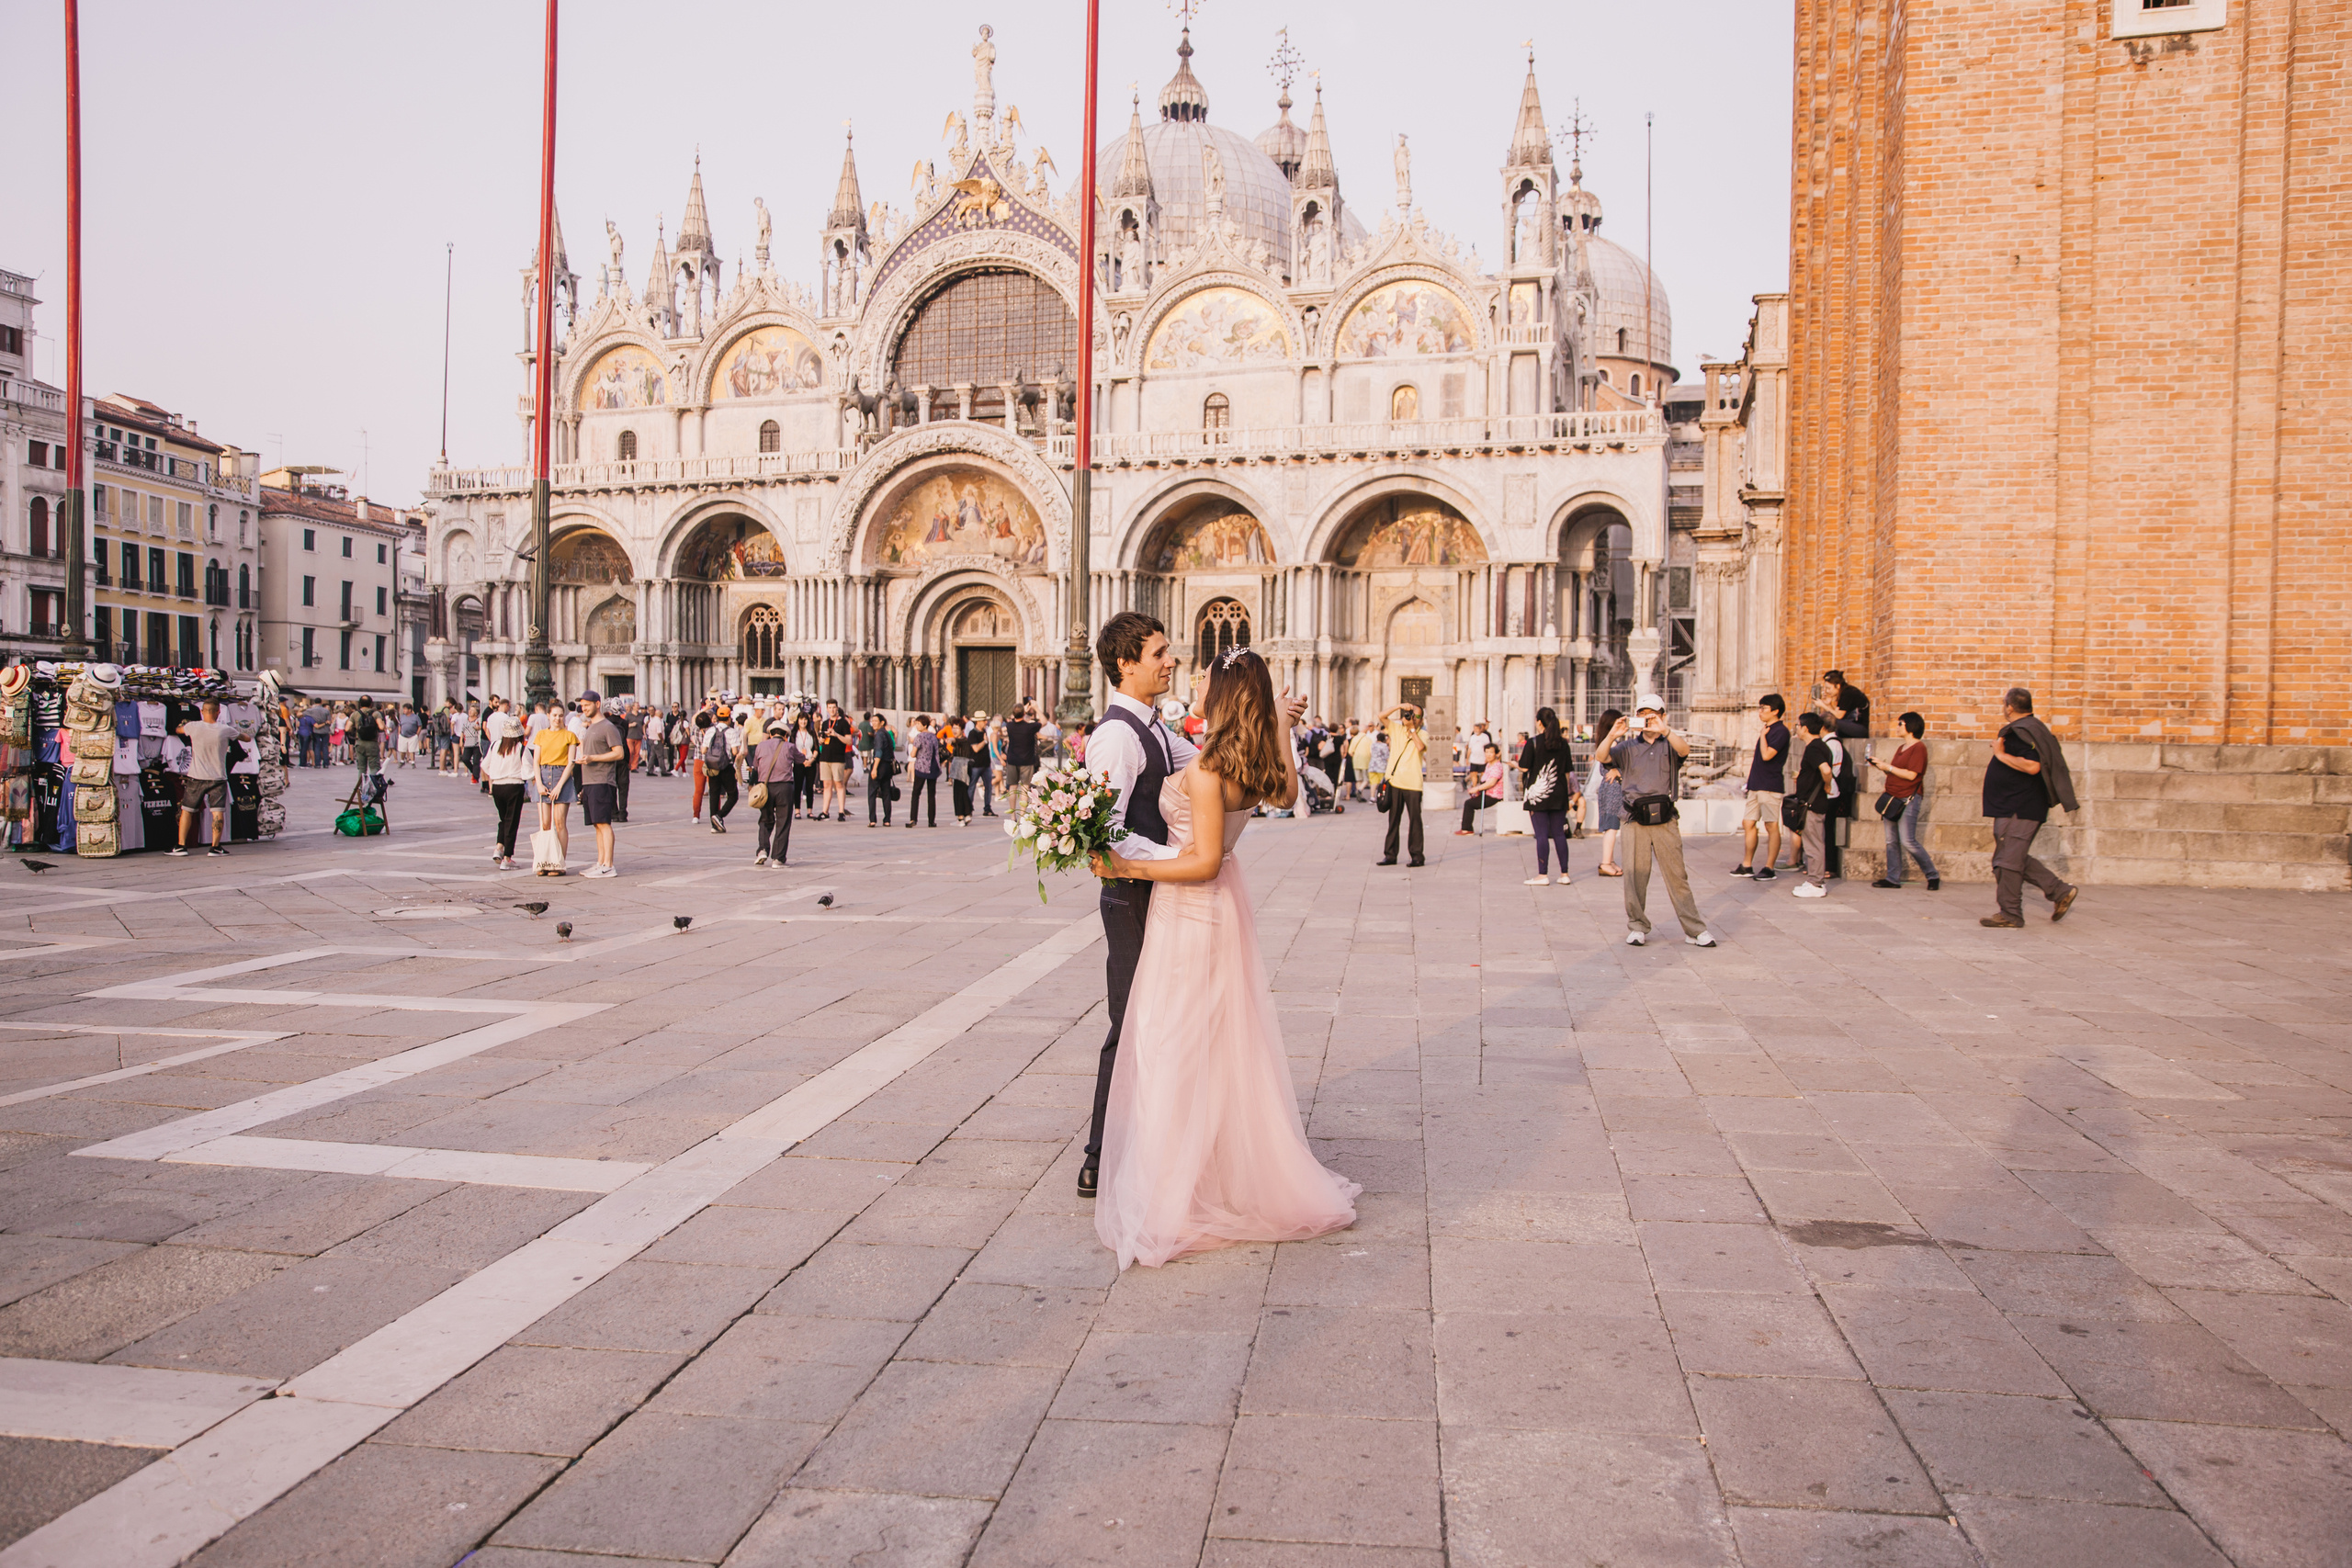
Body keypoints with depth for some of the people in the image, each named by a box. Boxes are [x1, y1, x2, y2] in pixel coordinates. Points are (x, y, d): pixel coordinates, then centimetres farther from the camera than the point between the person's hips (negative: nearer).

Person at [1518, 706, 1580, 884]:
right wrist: (1569, 796, 16)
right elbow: (1568, 771, 9)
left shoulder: (1533, 743, -9)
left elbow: (1523, 767, -11)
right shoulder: (1563, 743, 5)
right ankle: (1564, 874, 10)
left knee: (1541, 834, -2)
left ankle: (1543, 875, -2)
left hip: (1538, 795, -4)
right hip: (1559, 795, 4)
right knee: (1559, 834, 9)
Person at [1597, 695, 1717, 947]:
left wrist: (1665, 730, -32)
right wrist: (1612, 736, -26)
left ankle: (1694, 930, 3)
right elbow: (1602, 757, -5)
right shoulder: (1628, 747, 12)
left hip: (1665, 820, -1)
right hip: (1635, 820, 1)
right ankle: (1637, 927, 11)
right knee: (1635, 876, 0)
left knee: (1677, 874, -1)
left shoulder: (1669, 744, 10)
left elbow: (1684, 749, -13)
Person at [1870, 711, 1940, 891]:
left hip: (1909, 799, -9)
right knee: (1891, 841, 4)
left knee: (1908, 841, -13)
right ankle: (1893, 878, 7)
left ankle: (1933, 875, -1)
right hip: (1893, 798, 9)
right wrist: (1878, 765, 9)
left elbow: (1911, 774, -18)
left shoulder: (1919, 747, -9)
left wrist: (1888, 767, -13)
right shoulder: (1901, 748, 19)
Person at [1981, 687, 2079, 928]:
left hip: (2019, 810, -11)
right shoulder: (2026, 728, 17)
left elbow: (2032, 766, -29)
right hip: (2014, 807, 11)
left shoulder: (2023, 732, -17)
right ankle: (2060, 890, 17)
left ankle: (2010, 914, -1)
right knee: (2015, 858, 16)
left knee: (2008, 860, -6)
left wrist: (2001, 754, -20)